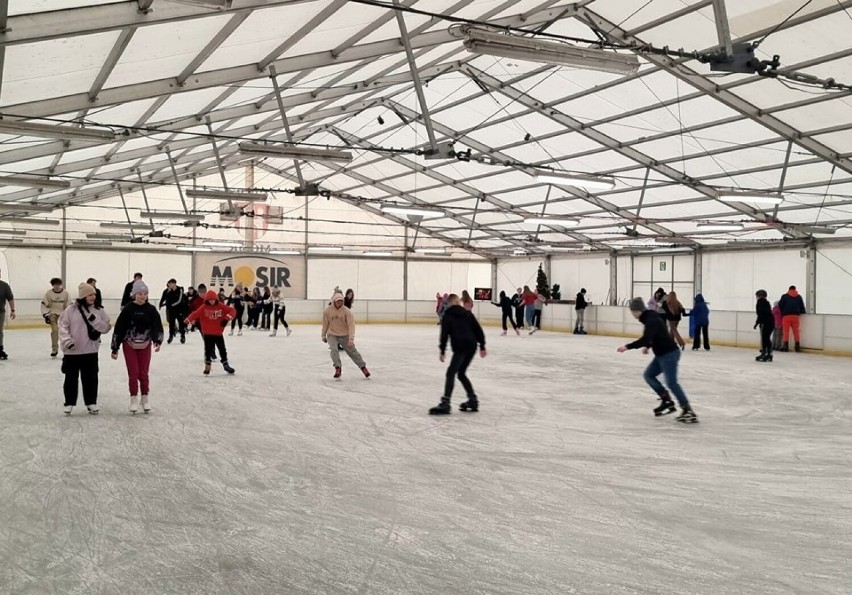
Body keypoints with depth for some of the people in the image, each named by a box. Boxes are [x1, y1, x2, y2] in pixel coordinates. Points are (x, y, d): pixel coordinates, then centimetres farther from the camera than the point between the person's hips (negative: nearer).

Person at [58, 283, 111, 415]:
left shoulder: (99, 311, 2)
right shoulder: (70, 310, -6)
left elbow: (106, 328, -2)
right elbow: (63, 327, -5)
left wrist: (95, 320, -17)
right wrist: (67, 340, -19)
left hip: (90, 351, 2)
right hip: (72, 351, -2)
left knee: (91, 378, 9)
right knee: (71, 378, 8)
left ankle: (91, 403, 23)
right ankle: (69, 403, 21)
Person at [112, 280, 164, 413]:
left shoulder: (151, 309, -4)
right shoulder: (128, 309, -10)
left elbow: (157, 326, -6)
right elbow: (119, 328, -6)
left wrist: (158, 341, -25)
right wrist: (115, 348, -5)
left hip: (145, 345, 1)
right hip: (129, 345, -1)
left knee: (144, 373, 5)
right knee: (133, 373, 0)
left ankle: (145, 399, 18)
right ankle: (134, 400, 13)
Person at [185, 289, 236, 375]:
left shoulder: (221, 306, -4)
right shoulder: (204, 308, -7)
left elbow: (232, 311, -7)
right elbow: (195, 314, -15)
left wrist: (227, 318, -22)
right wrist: (188, 320, -30)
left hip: (219, 333, 1)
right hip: (207, 333, -1)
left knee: (222, 349, 10)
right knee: (208, 349, 3)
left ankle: (225, 364, 23)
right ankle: (207, 366, 15)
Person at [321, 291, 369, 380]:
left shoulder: (347, 311, -16)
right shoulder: (327, 311, -10)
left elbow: (351, 325, -19)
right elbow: (325, 324, 3)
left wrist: (351, 339, -26)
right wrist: (323, 336, 11)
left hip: (345, 335, -1)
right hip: (332, 335, 1)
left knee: (352, 351, 1)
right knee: (334, 350, -24)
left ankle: (363, 367, 15)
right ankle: (338, 368, -18)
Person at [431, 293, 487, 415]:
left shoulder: (448, 315, 5)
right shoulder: (468, 313, 18)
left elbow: (444, 333, -3)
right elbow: (478, 329, 14)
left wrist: (442, 351, 0)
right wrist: (482, 346, 16)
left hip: (460, 348, -6)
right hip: (472, 346, 6)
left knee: (450, 373, -9)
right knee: (461, 373, 19)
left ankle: (445, 403, -21)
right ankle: (473, 400, 18)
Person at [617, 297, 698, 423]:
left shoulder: (651, 320, -19)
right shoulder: (650, 318, 13)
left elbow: (645, 339, -30)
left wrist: (627, 346, -26)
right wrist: (648, 346, 18)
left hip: (669, 354, -10)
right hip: (662, 354, 10)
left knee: (671, 382, -13)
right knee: (648, 375, 12)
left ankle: (688, 411, -12)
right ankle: (666, 401, 13)